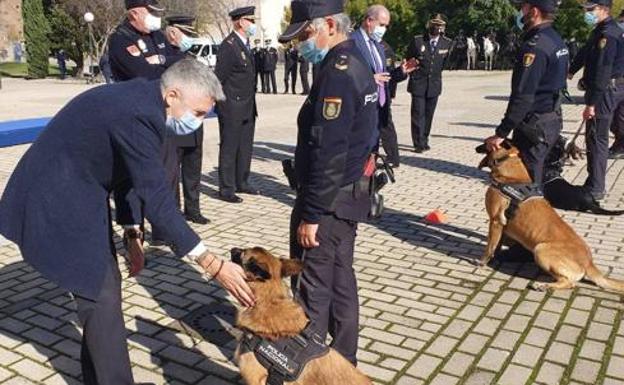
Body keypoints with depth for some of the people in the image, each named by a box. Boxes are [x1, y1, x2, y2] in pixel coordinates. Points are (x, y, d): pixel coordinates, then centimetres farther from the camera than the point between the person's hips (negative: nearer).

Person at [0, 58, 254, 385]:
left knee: (105, 285, 15)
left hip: (76, 193, 10)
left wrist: (132, 237, 12)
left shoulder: (141, 100, 2)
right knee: (102, 298, -5)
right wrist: (214, 266, -27)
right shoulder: (138, 114, -28)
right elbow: (157, 202, -29)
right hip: (57, 202, -10)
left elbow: (127, 174, 11)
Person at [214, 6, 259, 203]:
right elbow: (219, 76, -15)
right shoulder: (229, 45, -15)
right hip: (232, 108, -8)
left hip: (247, 107, 9)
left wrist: (251, 102, 15)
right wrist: (219, 102, -11)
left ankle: (242, 183, 26)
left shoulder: (245, 44, 14)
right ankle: (226, 189, 8)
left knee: (245, 147, 14)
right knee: (229, 149, 0)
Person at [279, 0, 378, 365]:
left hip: (328, 201, -10)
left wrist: (310, 215, -20)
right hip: (348, 196, 10)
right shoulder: (356, 62, 12)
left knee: (312, 287, 2)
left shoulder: (338, 71, -19)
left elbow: (328, 154, -24)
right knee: (341, 278, 18)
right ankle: (344, 359, 32)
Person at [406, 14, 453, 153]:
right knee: (418, 114, -4)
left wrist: (436, 73, 15)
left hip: (435, 84, 3)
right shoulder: (417, 41, -7)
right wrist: (413, 74, 6)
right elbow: (408, 59, 5)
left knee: (429, 114, 9)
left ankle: (424, 140, 21)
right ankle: (419, 144, 1)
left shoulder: (447, 43, 0)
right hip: (418, 84, -3)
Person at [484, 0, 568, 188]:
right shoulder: (556, 39, 12)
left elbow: (522, 97, -25)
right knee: (539, 181, 18)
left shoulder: (535, 46, -20)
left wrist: (501, 133, -22)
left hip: (534, 126, -10)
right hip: (552, 121, 10)